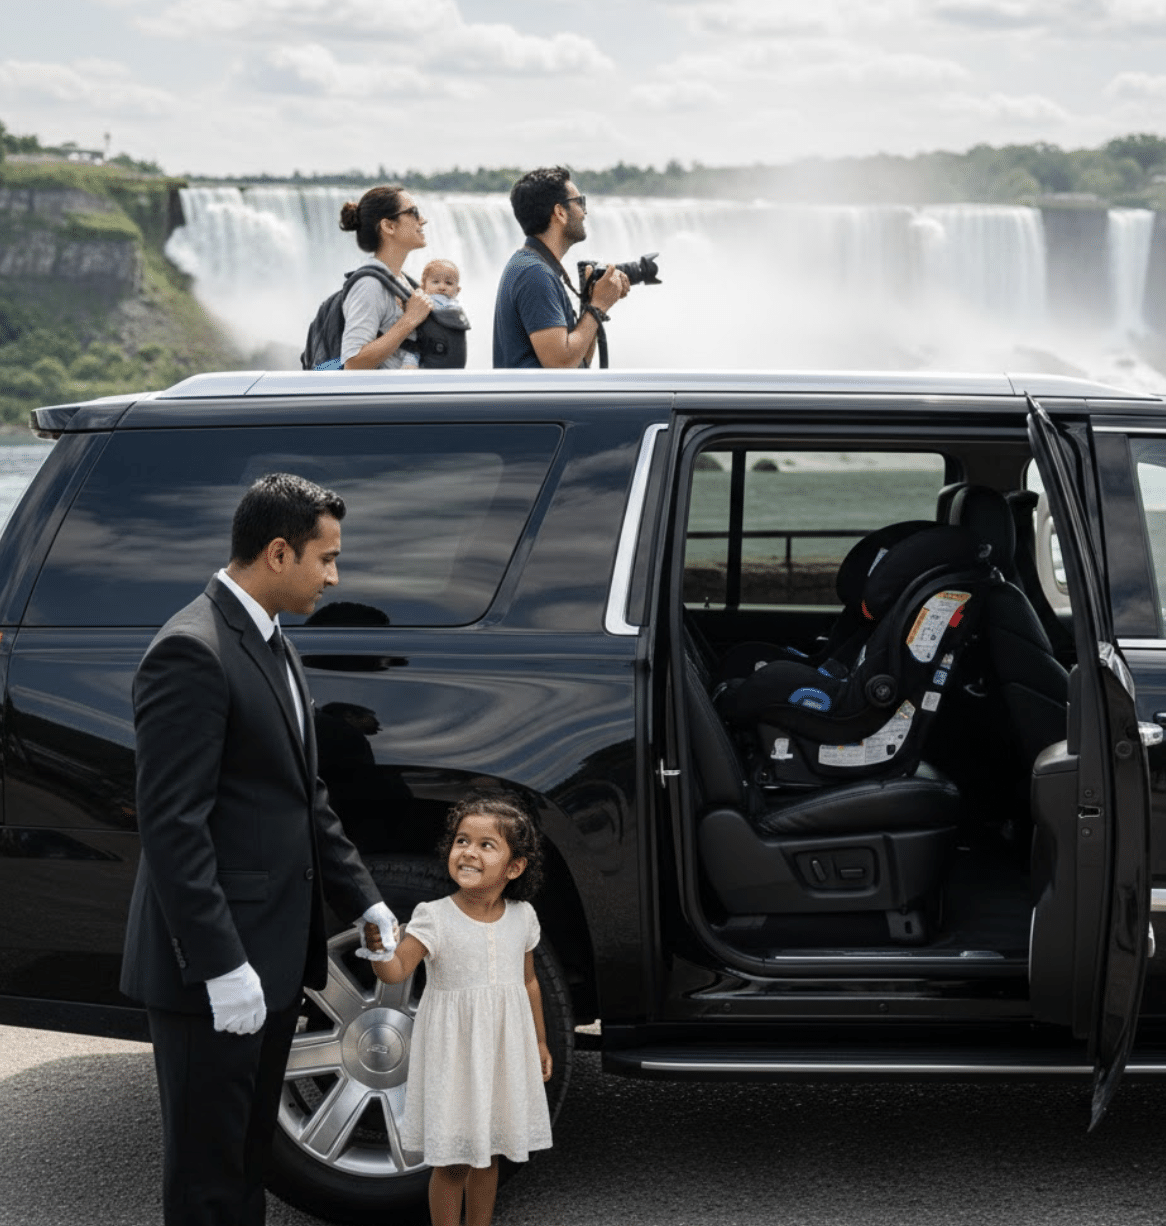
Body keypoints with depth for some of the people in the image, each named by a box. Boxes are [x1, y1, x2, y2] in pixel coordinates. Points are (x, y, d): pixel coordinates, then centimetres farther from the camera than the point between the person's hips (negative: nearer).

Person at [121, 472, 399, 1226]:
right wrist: (220, 964, -24)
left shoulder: (274, 648, 13)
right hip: (214, 972, -10)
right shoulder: (192, 652, -18)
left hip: (274, 961, 10)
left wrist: (364, 901, 16)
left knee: (249, 1160, 19)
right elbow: (172, 824, -23)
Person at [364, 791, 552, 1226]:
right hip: (453, 1051, -4)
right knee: (451, 1161, 0)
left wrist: (540, 1042, 18)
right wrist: (379, 947, -44)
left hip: (503, 1050, 4)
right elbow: (397, 970, -23)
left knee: (488, 1152, 15)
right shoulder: (434, 918, -13)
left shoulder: (521, 917, 0)